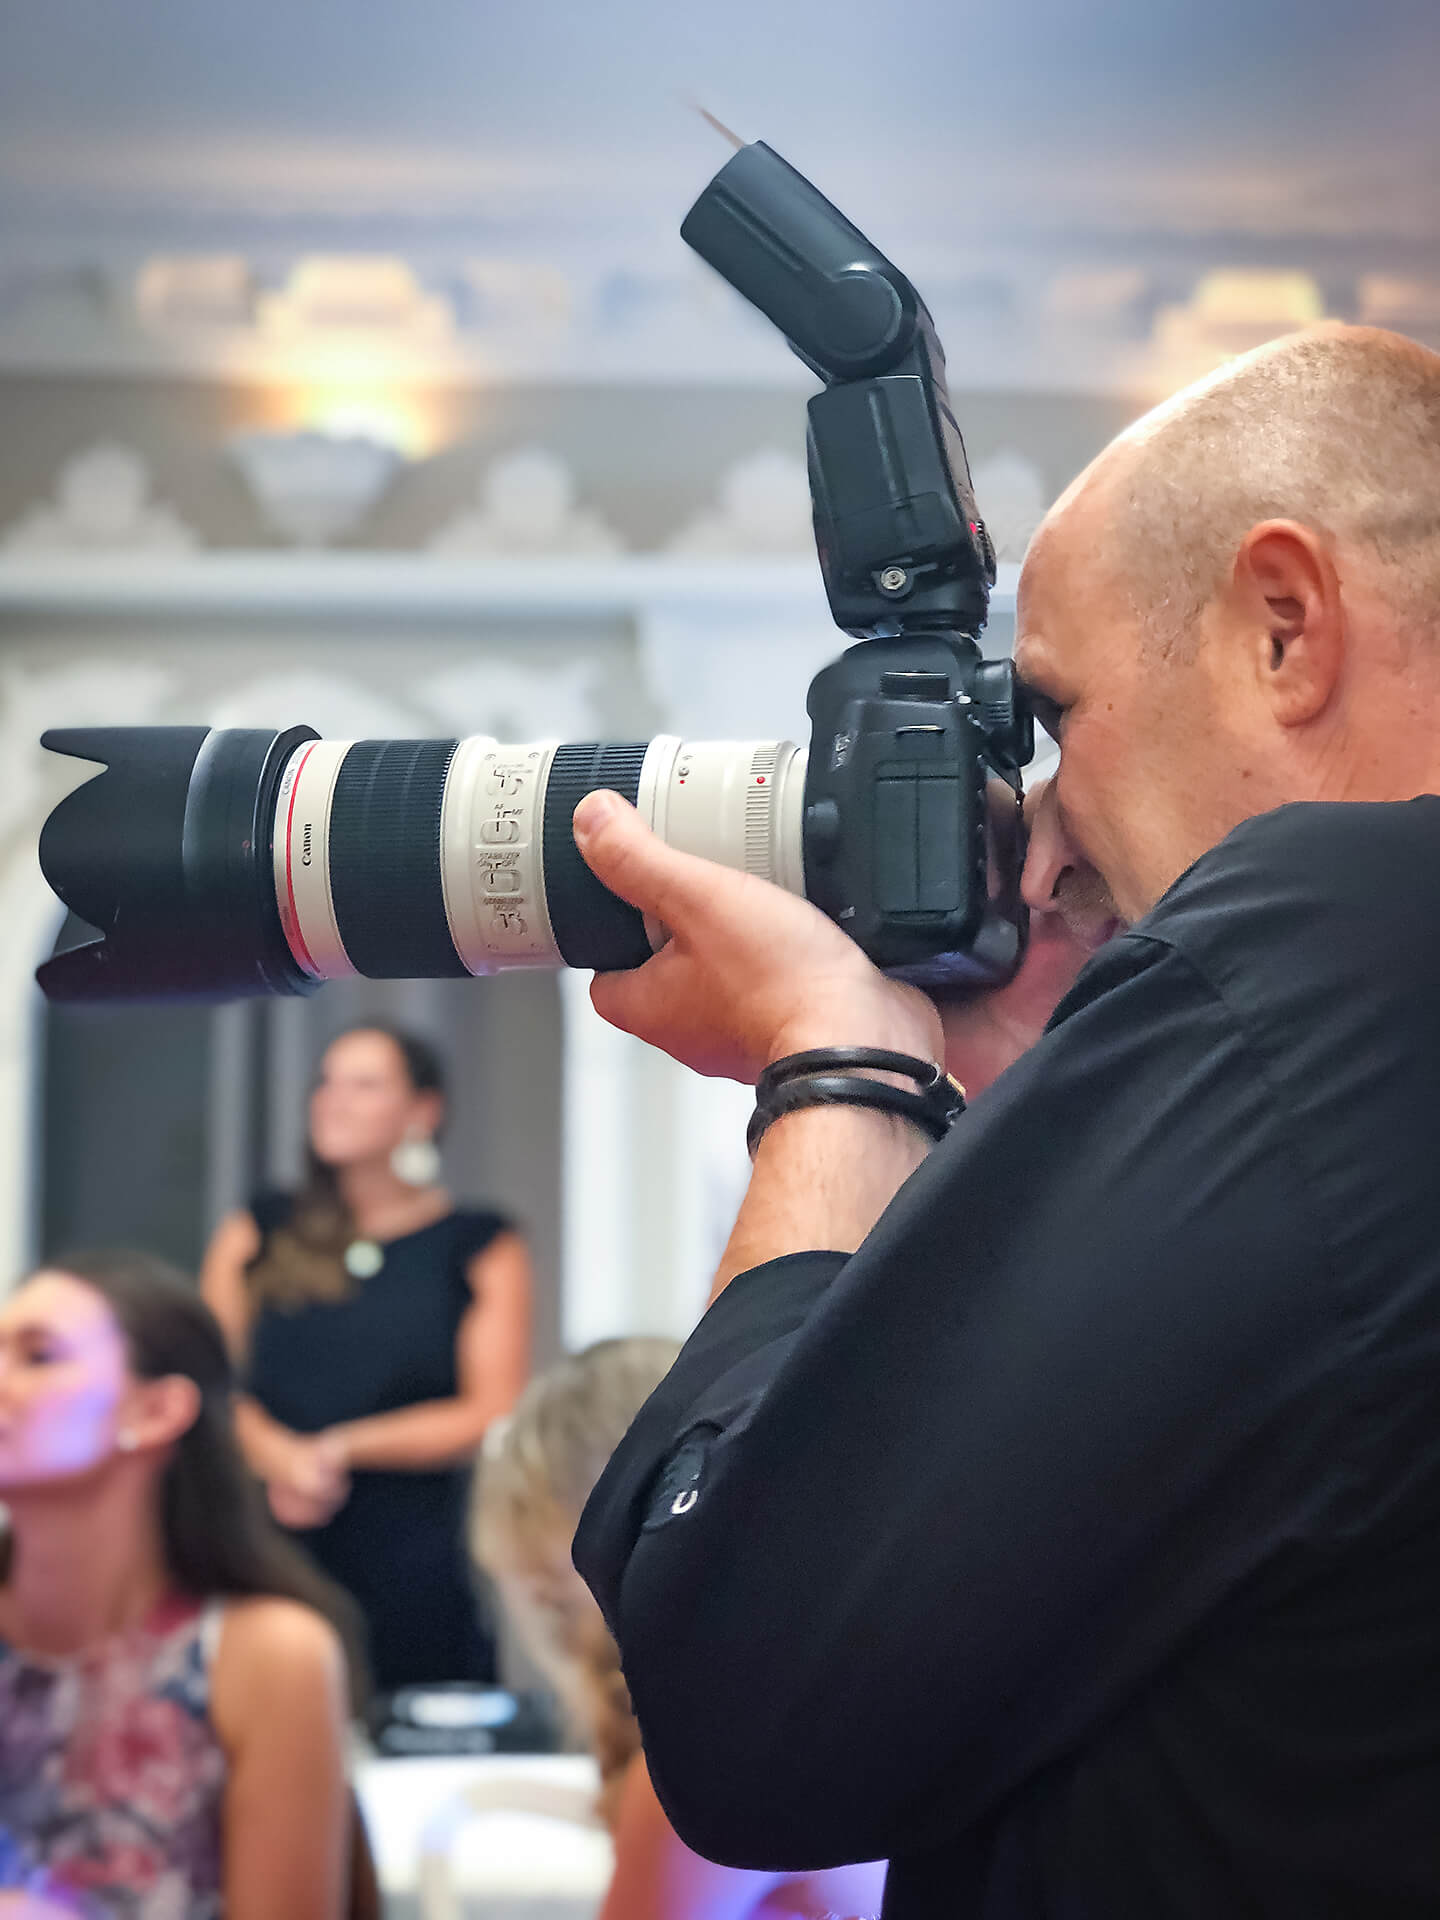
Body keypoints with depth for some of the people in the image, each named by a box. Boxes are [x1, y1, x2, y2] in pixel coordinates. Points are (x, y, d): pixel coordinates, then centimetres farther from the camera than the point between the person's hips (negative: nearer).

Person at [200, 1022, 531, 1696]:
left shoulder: (482, 1250, 8)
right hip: (268, 1560, 2)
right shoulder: (252, 1237, 15)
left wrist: (341, 1450, -6)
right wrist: (279, 1454, -11)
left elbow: (491, 1418, 1)